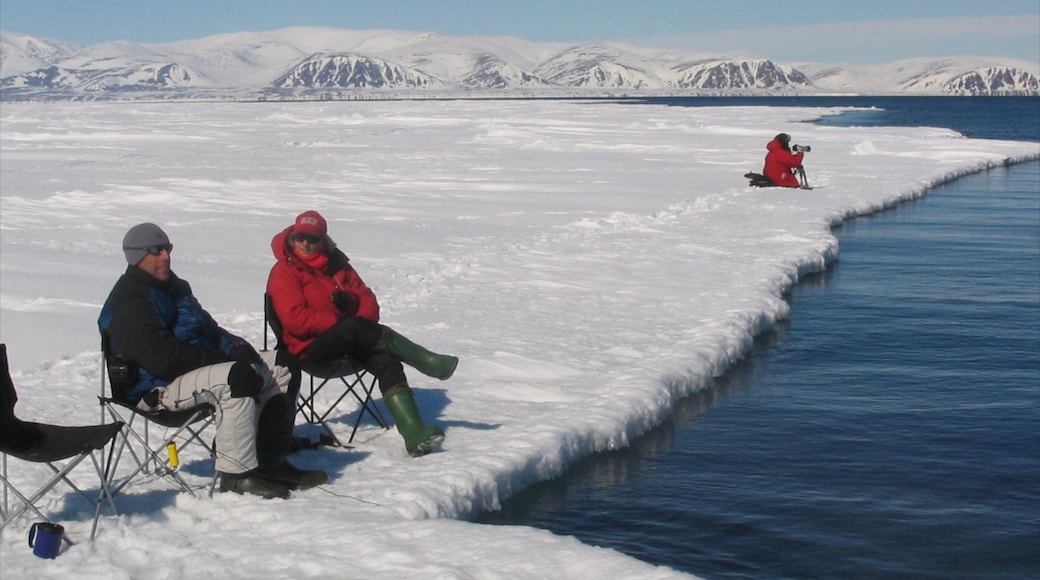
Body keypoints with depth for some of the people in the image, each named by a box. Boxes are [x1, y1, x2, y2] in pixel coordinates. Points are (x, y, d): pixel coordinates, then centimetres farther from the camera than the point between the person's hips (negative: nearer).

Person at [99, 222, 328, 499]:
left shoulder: (174, 287, 19)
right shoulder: (127, 302, -14)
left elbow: (207, 329, 22)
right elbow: (163, 357, -25)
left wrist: (236, 346, 0)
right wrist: (220, 359, -22)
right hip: (157, 386, -10)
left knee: (282, 366, 1)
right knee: (238, 377, -36)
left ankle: (270, 462, -3)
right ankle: (237, 473, -29)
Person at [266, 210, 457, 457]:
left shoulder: (336, 264, 15)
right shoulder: (284, 272, -2)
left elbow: (366, 297, 13)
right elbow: (296, 319, -14)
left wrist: (365, 321, -9)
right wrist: (339, 322, -17)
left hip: (353, 342, 5)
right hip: (312, 347, -5)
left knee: (387, 361, -24)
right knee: (355, 329, -35)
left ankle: (415, 435, -38)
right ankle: (426, 361, -32)